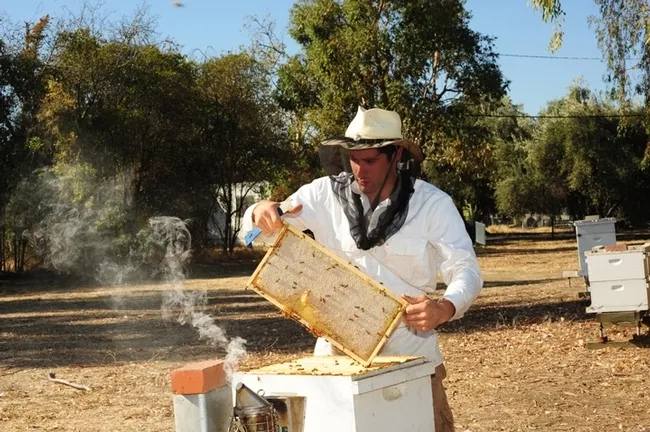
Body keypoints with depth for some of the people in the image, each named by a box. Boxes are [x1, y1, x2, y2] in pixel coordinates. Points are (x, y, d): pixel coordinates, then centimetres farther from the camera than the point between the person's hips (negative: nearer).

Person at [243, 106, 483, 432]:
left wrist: (444, 309, -34)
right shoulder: (325, 194, -3)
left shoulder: (433, 204, -7)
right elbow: (257, 229, 0)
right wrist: (262, 212, -25)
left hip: (409, 352, -1)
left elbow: (466, 270, -12)